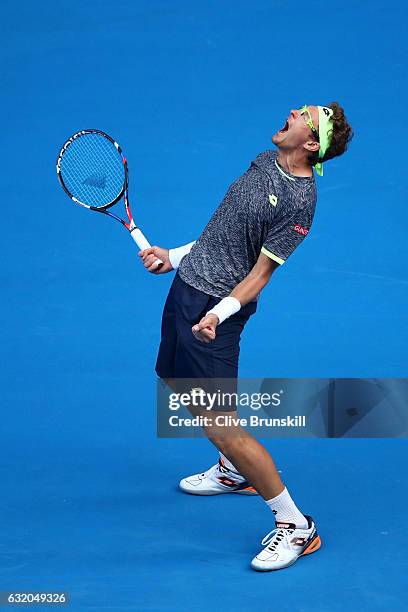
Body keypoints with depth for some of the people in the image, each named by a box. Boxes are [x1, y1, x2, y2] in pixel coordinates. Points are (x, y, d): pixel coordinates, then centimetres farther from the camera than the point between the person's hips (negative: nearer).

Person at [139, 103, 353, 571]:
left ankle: (295, 525, -1)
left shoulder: (298, 201, -20)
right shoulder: (267, 160, 6)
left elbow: (258, 276, -19)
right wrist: (176, 256, 18)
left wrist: (219, 313, -33)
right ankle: (234, 472, 46)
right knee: (178, 384, 24)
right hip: (186, 286, 9)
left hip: (214, 308, -9)